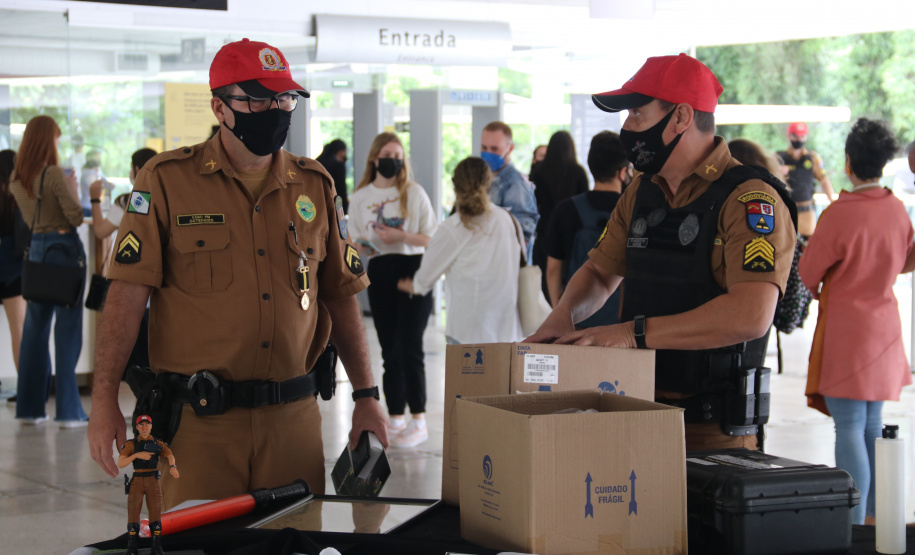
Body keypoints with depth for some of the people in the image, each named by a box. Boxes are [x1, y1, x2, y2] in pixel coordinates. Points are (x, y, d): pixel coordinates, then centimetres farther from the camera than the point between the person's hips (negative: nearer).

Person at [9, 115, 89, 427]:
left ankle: (29, 407, 15)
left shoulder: (17, 179, 6)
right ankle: (68, 410, -2)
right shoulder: (53, 174, -15)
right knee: (67, 329, -3)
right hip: (64, 247, -7)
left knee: (34, 328, 11)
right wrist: (73, 189, 0)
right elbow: (76, 217, -15)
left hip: (37, 249, 7)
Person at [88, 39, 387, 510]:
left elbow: (342, 297, 14)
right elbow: (128, 293, -5)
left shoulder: (314, 186, 10)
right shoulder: (166, 180, -1)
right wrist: (104, 400, -12)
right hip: (198, 418, -3)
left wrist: (366, 398, 9)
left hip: (293, 416, 3)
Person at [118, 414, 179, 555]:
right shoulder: (130, 445, 3)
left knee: (155, 514, -2)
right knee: (133, 514, -4)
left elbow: (169, 455, -14)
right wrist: (137, 455, -24)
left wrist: (172, 467, -37)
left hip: (153, 482, 1)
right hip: (136, 482, -1)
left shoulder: (158, 444, 5)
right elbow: (120, 463, -10)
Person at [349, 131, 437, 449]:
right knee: (389, 349, 6)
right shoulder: (360, 197, 9)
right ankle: (396, 418, 14)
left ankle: (419, 422, -5)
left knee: (409, 347, -9)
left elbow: (431, 237, 1)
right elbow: (355, 242, 13)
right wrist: (364, 247, -9)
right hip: (379, 273, 3)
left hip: (413, 269, -3)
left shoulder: (414, 193, 2)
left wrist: (402, 236, -15)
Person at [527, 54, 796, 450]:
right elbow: (600, 272, 25)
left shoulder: (751, 201, -14)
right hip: (636, 413, 6)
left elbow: (750, 316, -27)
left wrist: (635, 332, -26)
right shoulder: (641, 193, 12)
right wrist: (563, 315, 1)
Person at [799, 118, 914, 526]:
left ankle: (854, 525, -8)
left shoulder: (840, 214, -19)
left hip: (846, 331, -7)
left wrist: (817, 290, 14)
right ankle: (874, 516, 22)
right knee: (872, 425, 15)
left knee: (849, 428, -6)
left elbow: (808, 271, -8)